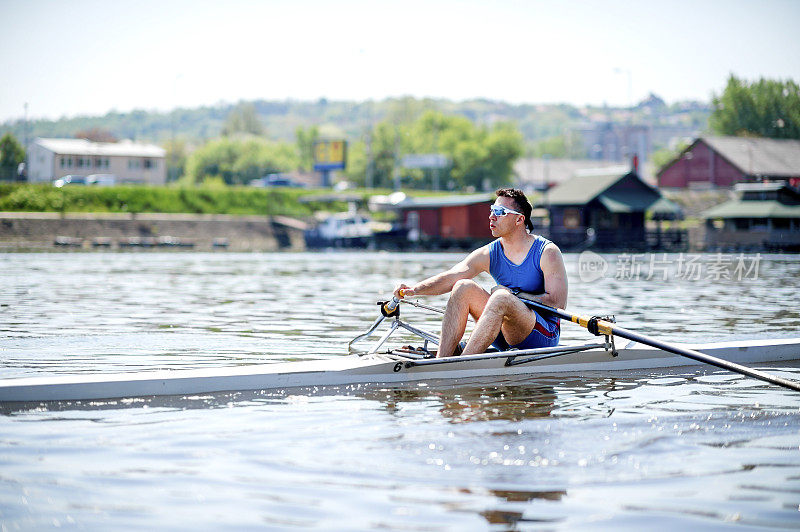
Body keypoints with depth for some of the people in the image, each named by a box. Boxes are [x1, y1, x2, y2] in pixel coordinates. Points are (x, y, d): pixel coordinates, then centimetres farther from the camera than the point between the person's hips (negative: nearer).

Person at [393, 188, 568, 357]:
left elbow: (558, 302, -15)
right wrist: (415, 290, -24)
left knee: (501, 298, -32)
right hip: (504, 337, 5)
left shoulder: (547, 252, -8)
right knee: (464, 287, -13)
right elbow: (451, 277, -8)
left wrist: (514, 296, -17)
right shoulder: (489, 254, 5)